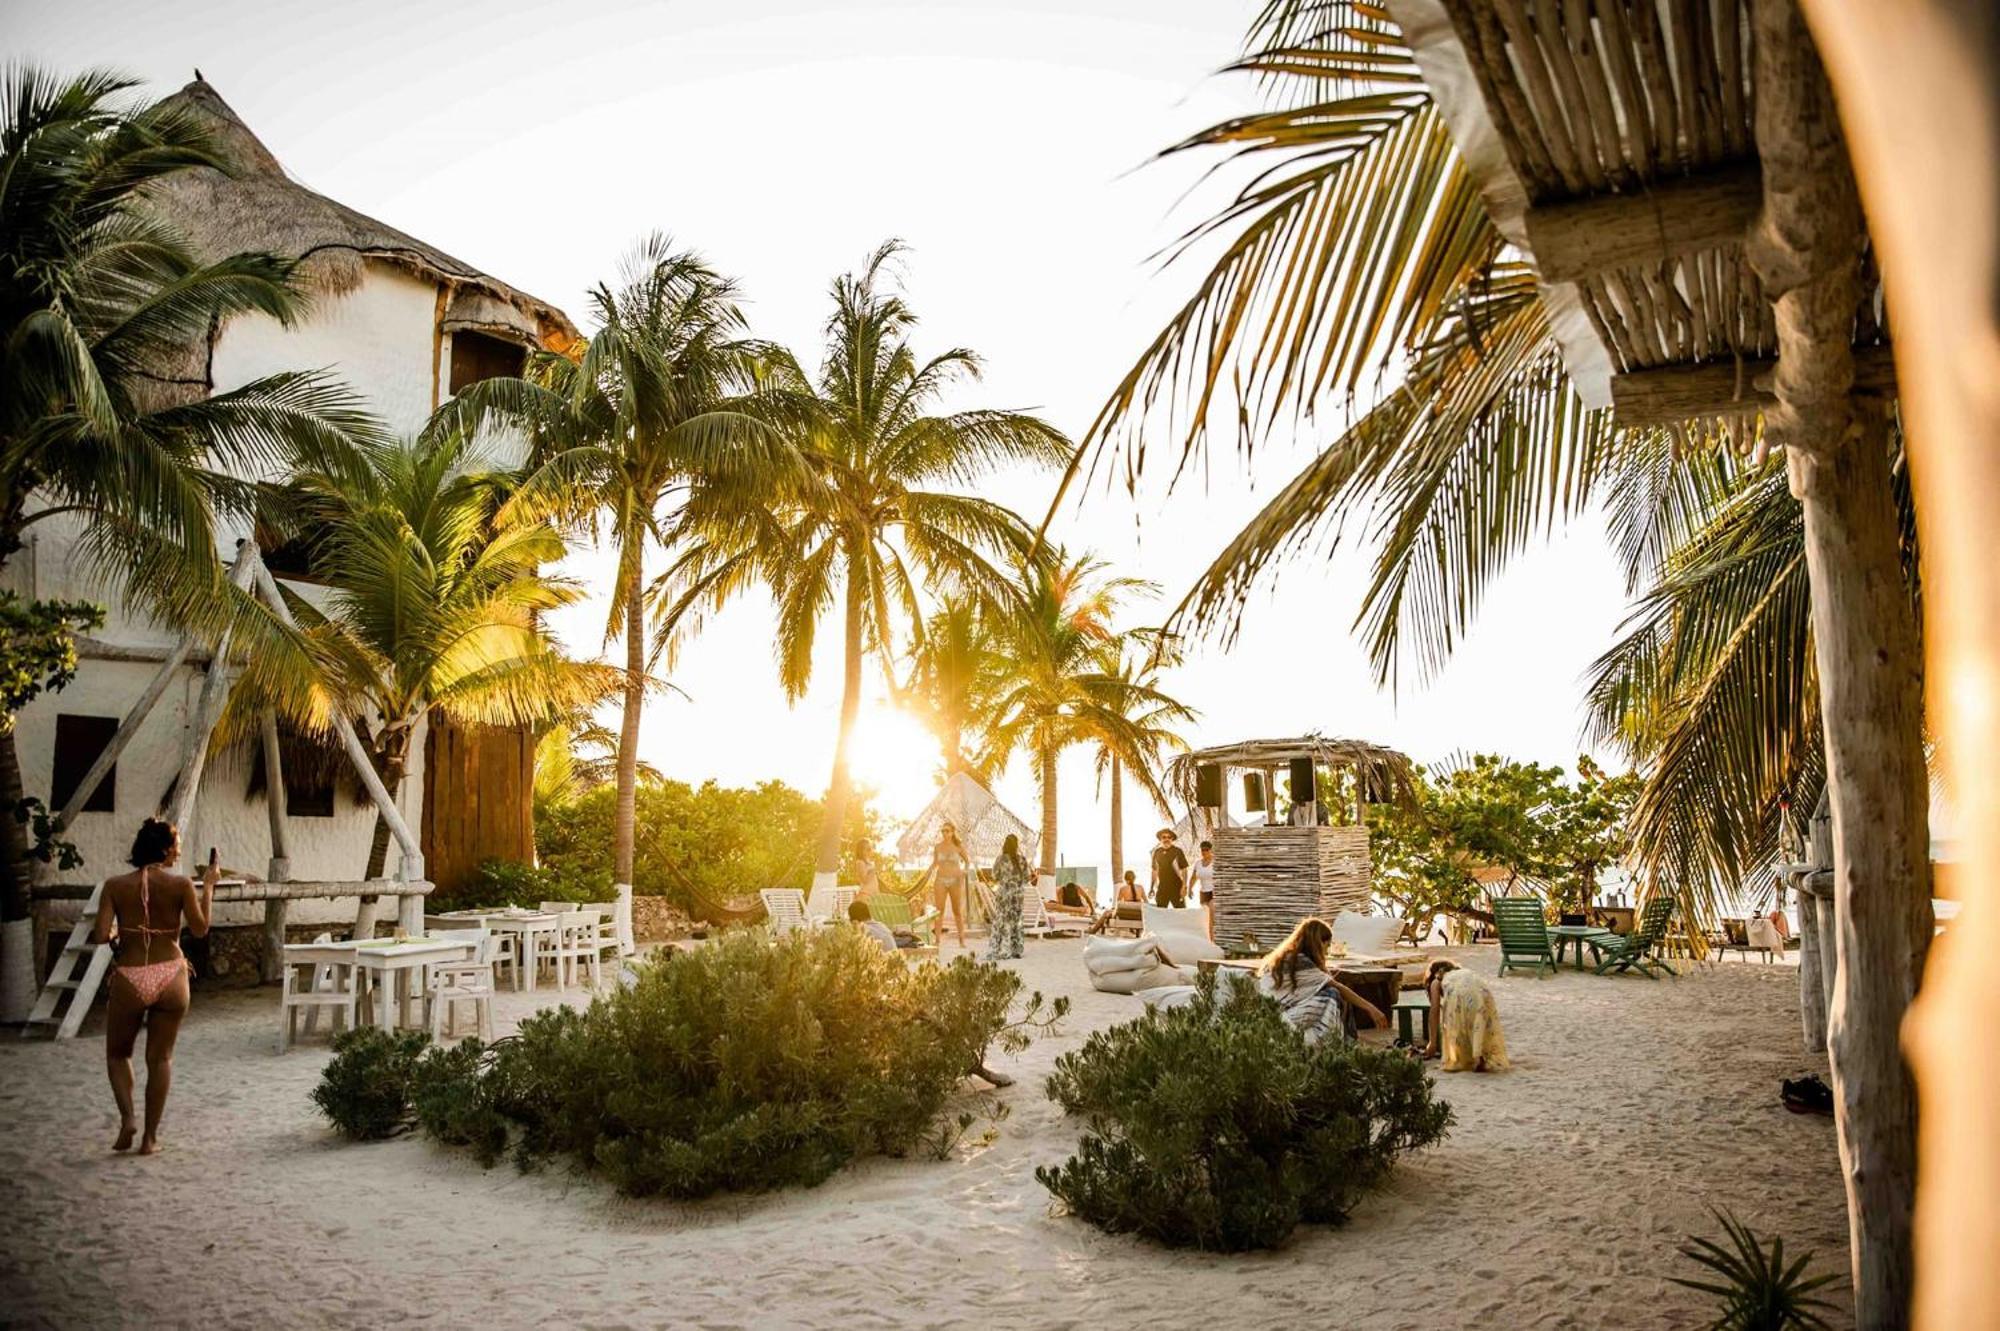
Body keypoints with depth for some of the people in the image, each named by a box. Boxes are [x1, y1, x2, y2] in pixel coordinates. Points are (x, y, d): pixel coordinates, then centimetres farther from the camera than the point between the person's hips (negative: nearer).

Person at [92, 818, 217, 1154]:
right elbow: (200, 929, -2)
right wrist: (208, 886, 5)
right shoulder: (180, 885, -7)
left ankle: (126, 1118, 4)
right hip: (170, 977, 0)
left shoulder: (115, 886, -3)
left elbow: (101, 935, -8)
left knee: (117, 1053, 22)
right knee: (160, 1058, 12)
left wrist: (114, 935, 14)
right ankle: (150, 1137, 15)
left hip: (130, 979, 0)